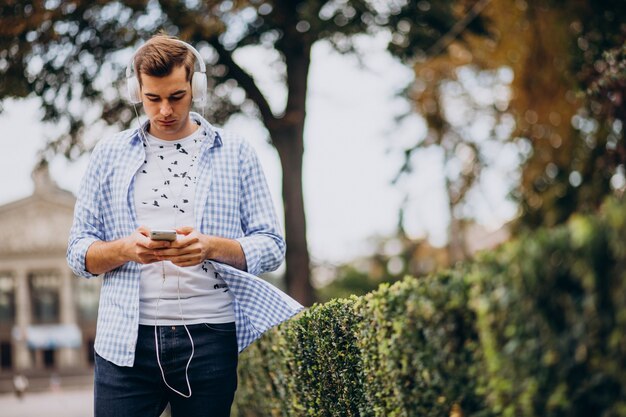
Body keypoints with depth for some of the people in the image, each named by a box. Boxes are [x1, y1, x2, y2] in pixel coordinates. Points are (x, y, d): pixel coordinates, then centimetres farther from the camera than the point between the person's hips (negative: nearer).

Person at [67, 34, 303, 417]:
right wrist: (126, 248, -13)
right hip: (127, 339, 1)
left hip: (210, 338, 0)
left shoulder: (234, 153, 6)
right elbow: (79, 252, 8)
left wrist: (210, 246, -17)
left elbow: (271, 247, 2)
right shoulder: (110, 154, 10)